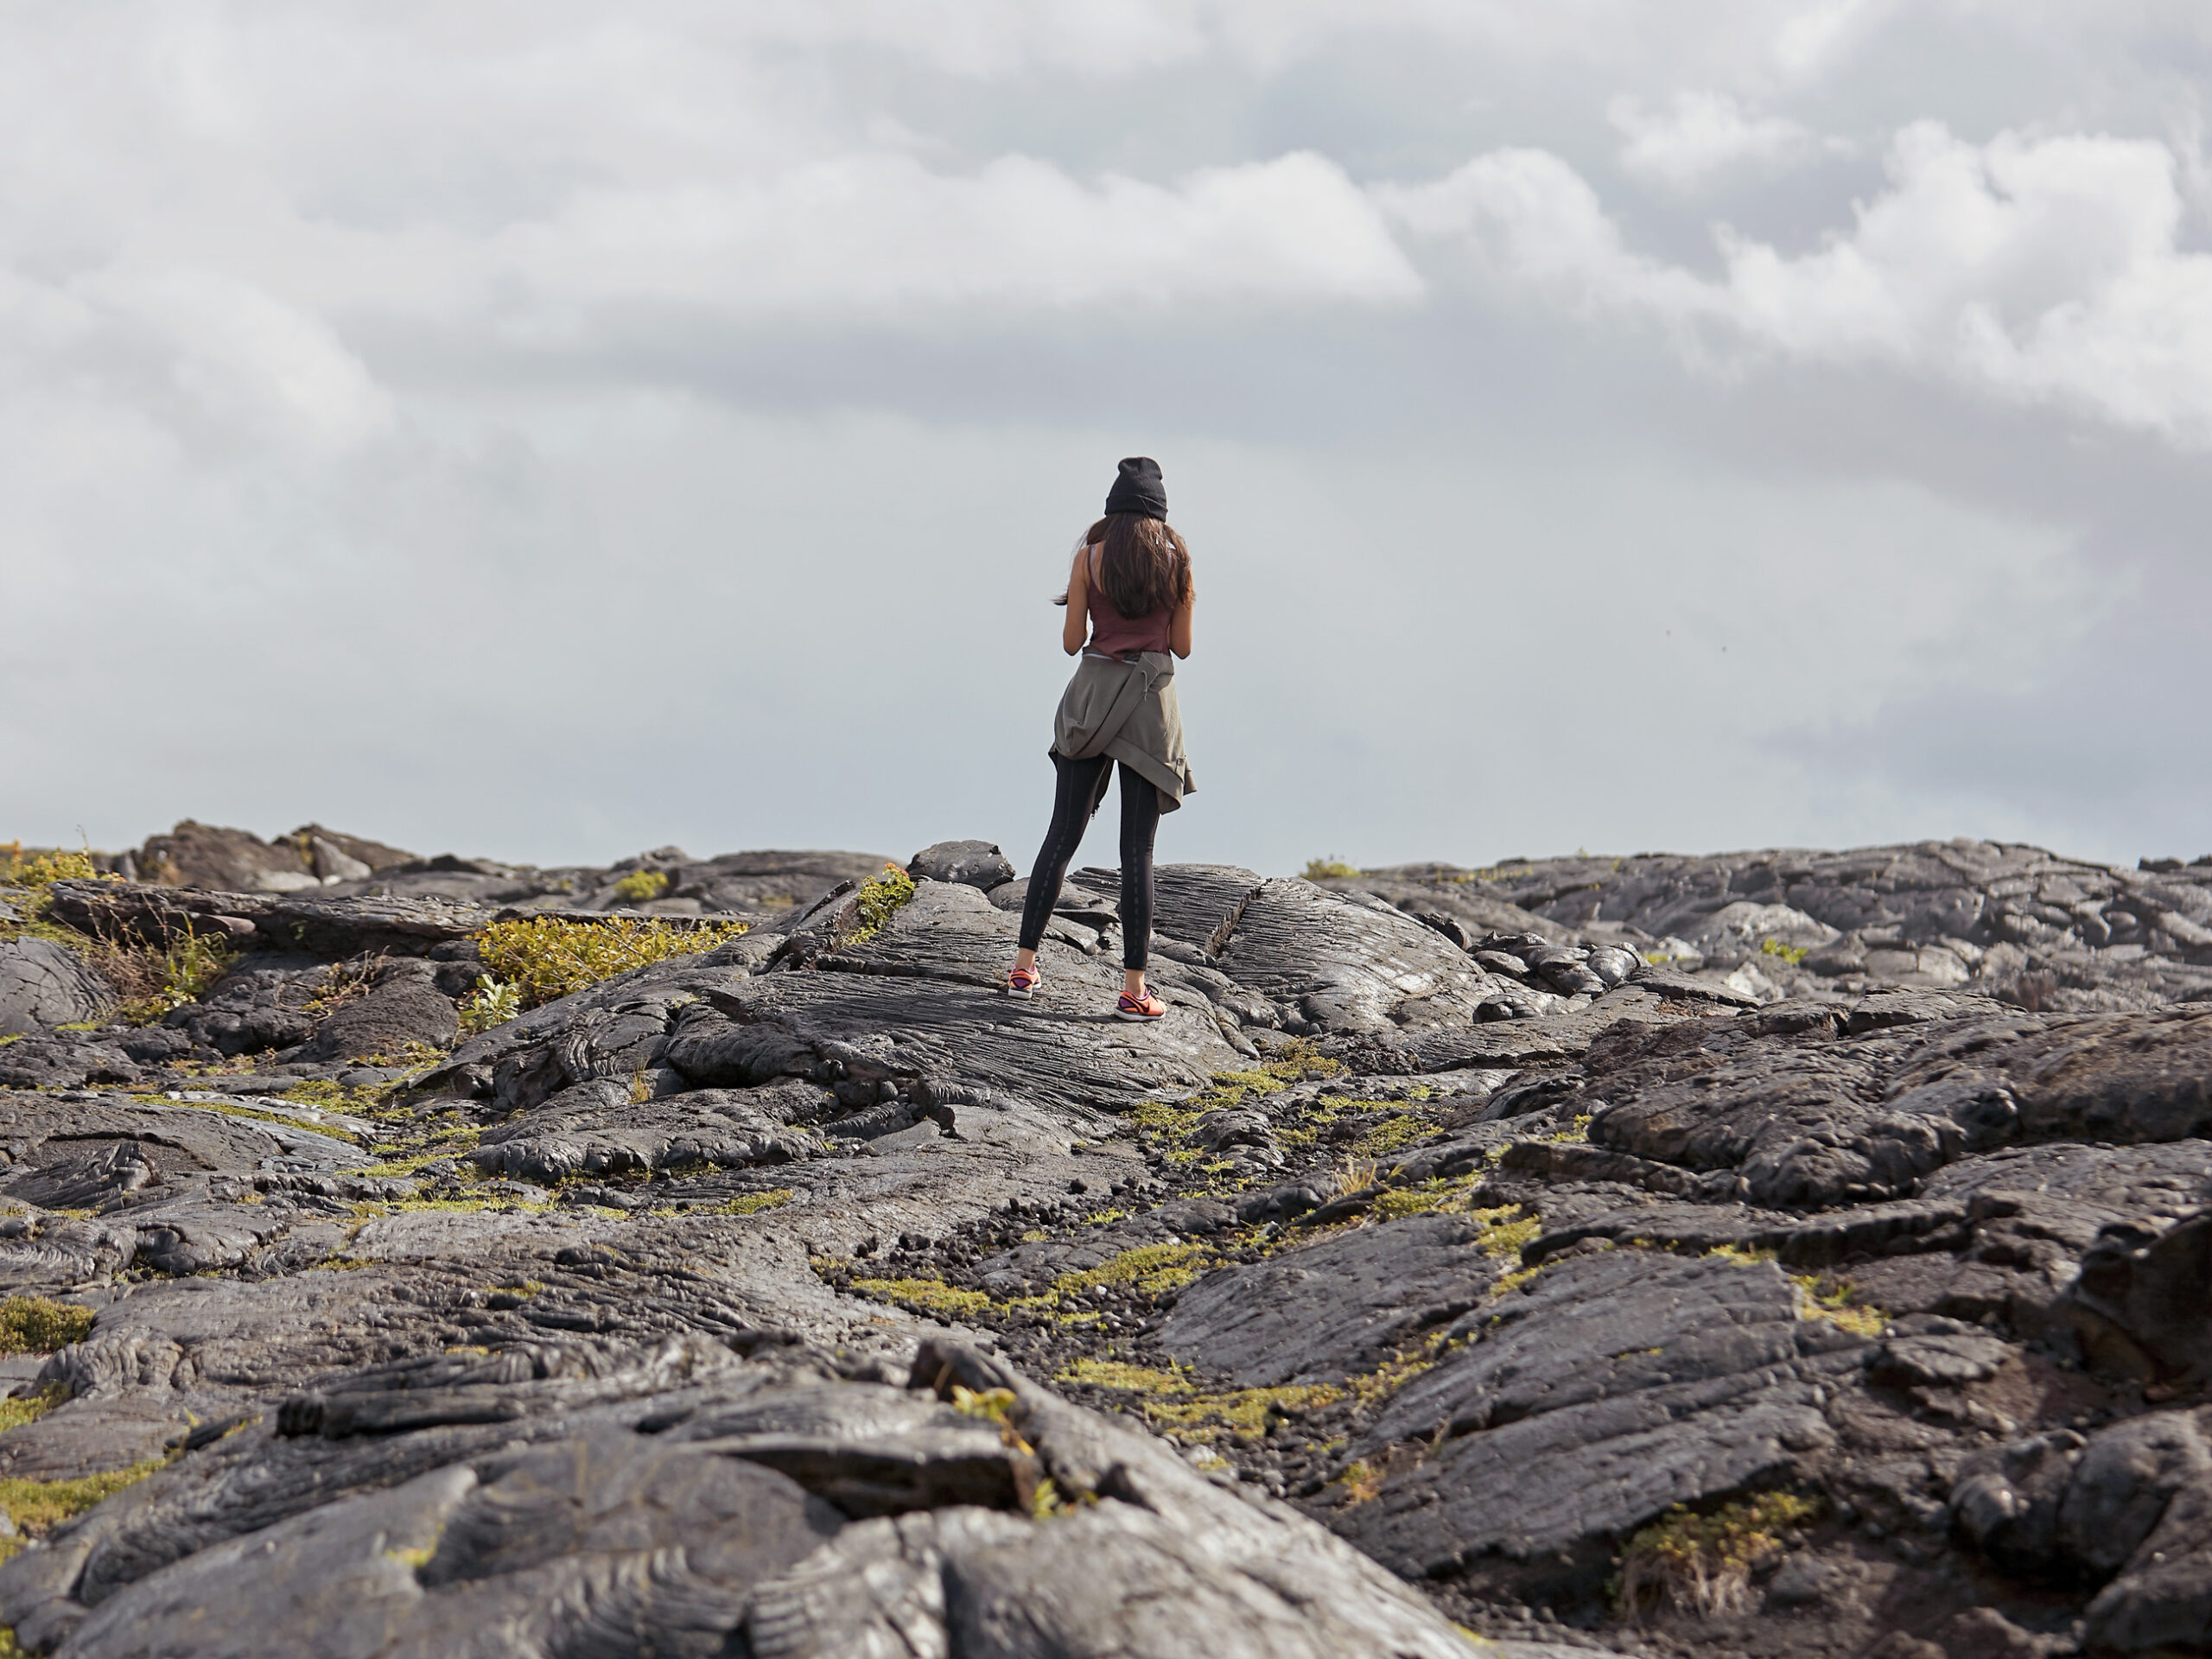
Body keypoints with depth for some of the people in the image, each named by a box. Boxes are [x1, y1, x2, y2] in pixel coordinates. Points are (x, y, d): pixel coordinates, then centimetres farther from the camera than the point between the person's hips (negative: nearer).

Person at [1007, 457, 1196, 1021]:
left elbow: (1071, 642, 1)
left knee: (1062, 835, 9)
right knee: (1137, 847, -1)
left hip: (1092, 695, 1)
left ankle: (1024, 967, 9)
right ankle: (1133, 988, -4)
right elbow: (1182, 645, 6)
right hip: (1151, 700, -1)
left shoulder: (1090, 556, -1)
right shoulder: (1175, 559, 0)